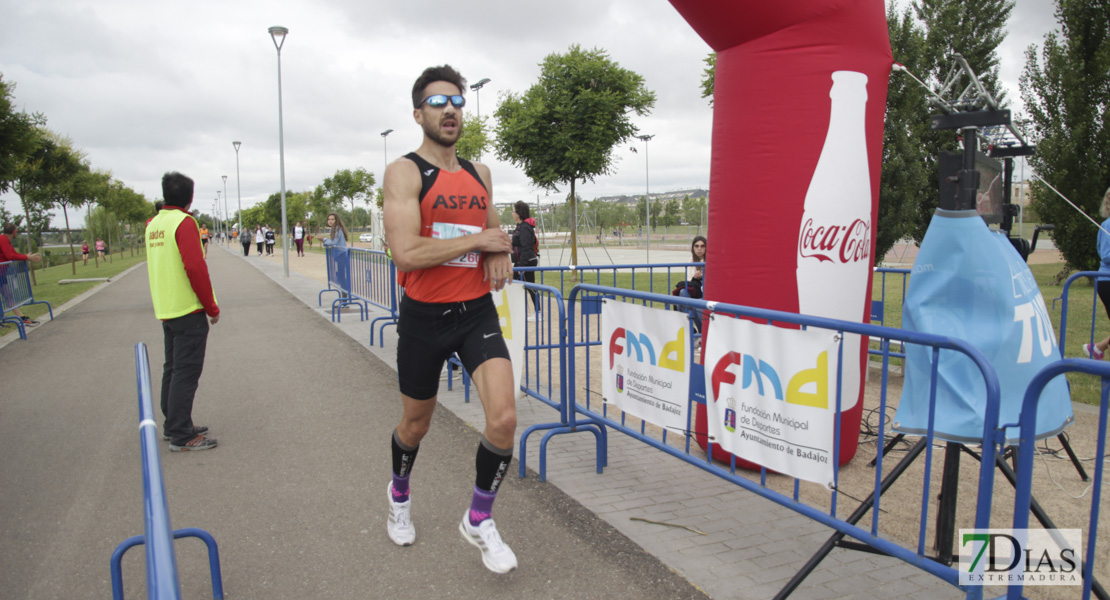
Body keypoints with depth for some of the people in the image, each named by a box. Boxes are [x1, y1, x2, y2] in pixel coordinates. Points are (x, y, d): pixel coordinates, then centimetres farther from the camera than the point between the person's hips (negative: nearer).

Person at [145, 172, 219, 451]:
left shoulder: (153, 224, 11)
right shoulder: (184, 222, -14)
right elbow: (195, 268, -18)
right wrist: (212, 307, -13)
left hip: (165, 310, 8)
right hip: (188, 310, -8)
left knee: (173, 368, 16)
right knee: (186, 372, -4)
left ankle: (173, 425, 27)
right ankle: (181, 436, 0)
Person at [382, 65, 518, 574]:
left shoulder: (479, 174, 9)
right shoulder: (405, 172, -9)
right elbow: (406, 252, -23)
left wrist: (500, 254, -2)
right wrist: (479, 241, -16)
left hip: (477, 311, 4)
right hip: (424, 317, -3)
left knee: (504, 419, -13)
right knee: (416, 422, 15)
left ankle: (479, 521, 12)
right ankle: (399, 494, 49)